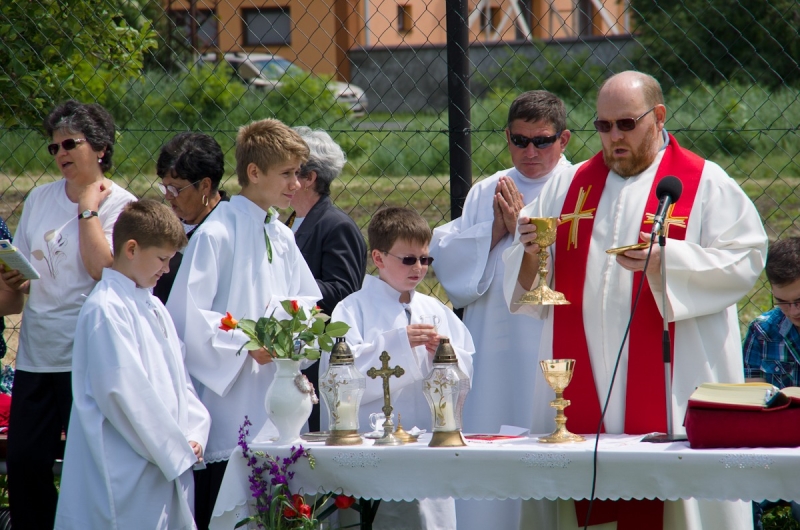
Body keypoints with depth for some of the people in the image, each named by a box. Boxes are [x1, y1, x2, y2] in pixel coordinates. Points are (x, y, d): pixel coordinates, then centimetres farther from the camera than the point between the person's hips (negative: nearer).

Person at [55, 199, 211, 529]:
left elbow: (178, 379, 17)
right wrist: (176, 448, -12)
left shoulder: (153, 307, 17)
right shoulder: (106, 309, -12)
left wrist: (193, 434, 1)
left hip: (169, 464, 8)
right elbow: (123, 391, -17)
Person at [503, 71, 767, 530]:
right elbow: (531, 284, 18)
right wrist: (532, 253, -6)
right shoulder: (571, 185, 17)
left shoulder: (705, 184, 4)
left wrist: (667, 261, -20)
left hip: (668, 384, -4)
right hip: (583, 385, 4)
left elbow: (744, 261, -8)